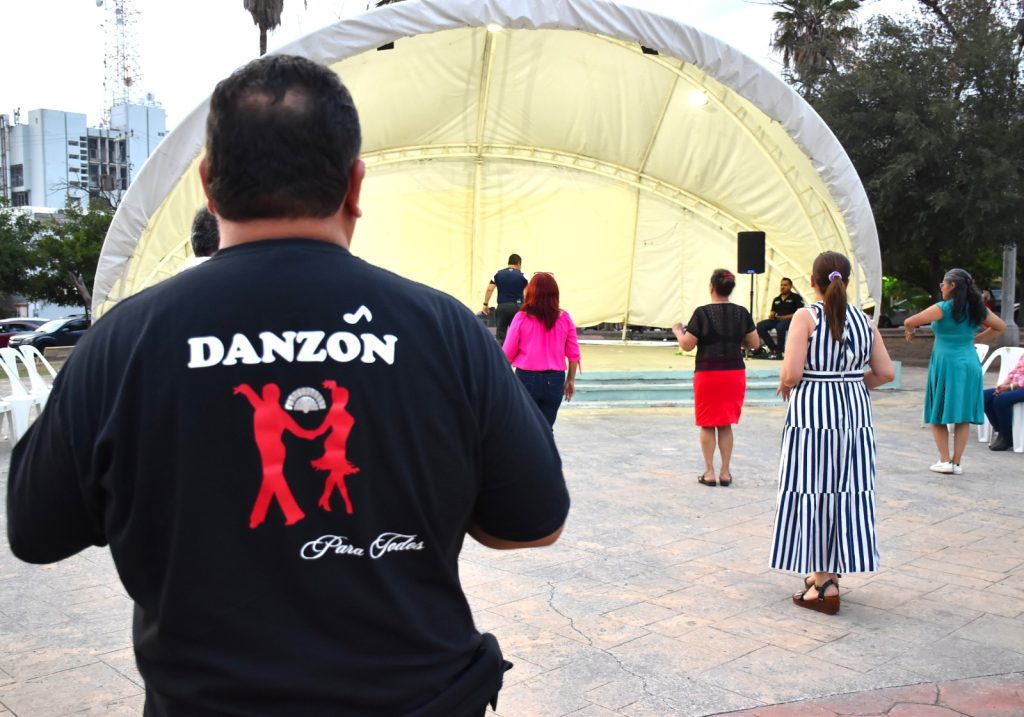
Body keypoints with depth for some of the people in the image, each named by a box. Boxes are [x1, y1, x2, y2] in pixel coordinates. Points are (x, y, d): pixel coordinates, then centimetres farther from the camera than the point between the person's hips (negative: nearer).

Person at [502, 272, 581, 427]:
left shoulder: (522, 318, -10)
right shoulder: (565, 318, -4)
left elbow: (508, 352, -4)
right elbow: (573, 354, 0)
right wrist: (571, 380, 13)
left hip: (526, 378, -2)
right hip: (554, 380, 2)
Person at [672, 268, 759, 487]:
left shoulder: (702, 312, -11)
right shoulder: (742, 313, 0)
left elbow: (687, 345, -10)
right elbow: (754, 343, 5)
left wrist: (678, 331, 9)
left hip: (707, 373, -3)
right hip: (735, 373, 3)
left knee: (707, 424, 9)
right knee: (726, 424, 13)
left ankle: (709, 472, 11)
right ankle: (725, 472, 16)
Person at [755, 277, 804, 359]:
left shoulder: (796, 297, 4)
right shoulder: (776, 300, 22)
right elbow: (773, 313, 20)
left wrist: (786, 317, -19)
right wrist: (771, 316, -6)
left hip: (790, 320, -6)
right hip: (777, 320, 6)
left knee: (780, 326, -41)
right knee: (760, 326, -20)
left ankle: (779, 351, -23)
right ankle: (773, 348, -15)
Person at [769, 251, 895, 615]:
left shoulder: (806, 316, -9)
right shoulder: (863, 319, 6)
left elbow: (792, 372, -18)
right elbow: (886, 372, 4)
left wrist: (785, 385, 3)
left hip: (812, 413, -5)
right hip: (855, 412, 5)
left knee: (814, 490, 2)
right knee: (847, 489, 12)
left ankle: (824, 583, 5)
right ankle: (830, 569, 24)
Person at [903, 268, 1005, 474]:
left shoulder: (943, 308, -11)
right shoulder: (977, 309, 6)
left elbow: (909, 322, -12)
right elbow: (1000, 327, 19)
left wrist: (909, 332, 10)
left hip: (946, 363, -5)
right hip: (970, 363, 5)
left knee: (938, 415, 6)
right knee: (963, 417, 7)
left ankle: (945, 460, 3)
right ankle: (956, 463, 10)